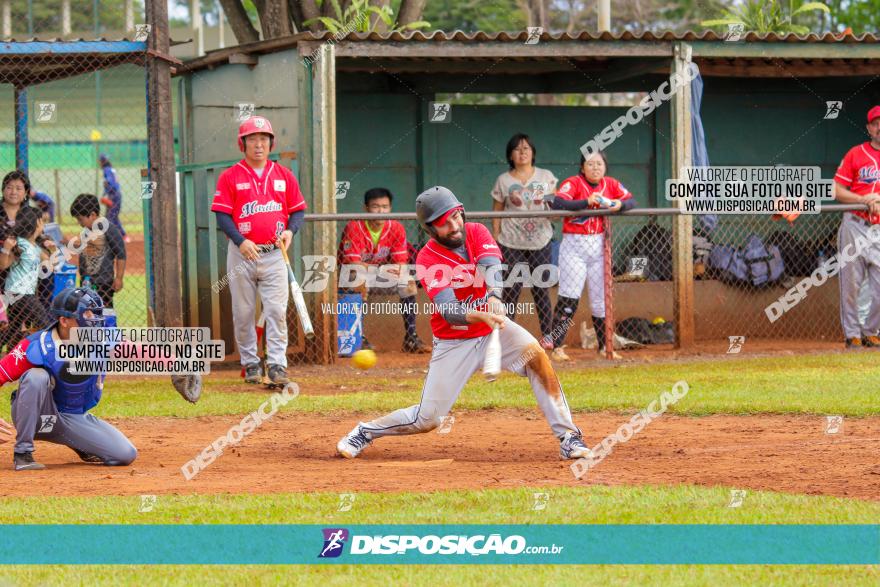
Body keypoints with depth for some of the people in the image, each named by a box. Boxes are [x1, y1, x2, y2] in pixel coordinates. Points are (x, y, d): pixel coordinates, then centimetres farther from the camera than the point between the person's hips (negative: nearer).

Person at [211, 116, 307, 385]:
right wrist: (241, 241, -19)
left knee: (277, 311, -9)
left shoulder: (284, 175, 9)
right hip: (242, 253, -1)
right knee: (243, 313, 4)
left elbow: (298, 210, 13)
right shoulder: (230, 177, 1)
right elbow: (222, 215, -4)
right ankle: (250, 364, 15)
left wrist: (290, 231, -8)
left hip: (274, 254, 1)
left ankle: (277, 365, -11)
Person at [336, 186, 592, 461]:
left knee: (535, 354, -25)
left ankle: (568, 438, -22)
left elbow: (491, 265, -26)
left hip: (494, 328, 3)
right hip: (454, 343, -3)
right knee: (427, 419, -3)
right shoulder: (427, 259, -17)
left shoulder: (476, 232, -6)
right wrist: (482, 317, -49)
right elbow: (449, 311, -29)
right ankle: (366, 432, 24)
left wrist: (494, 297, -47)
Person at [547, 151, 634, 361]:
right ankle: (557, 348, -9)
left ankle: (604, 347, 22)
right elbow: (556, 203, -24)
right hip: (574, 247, -5)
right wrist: (587, 202, -32)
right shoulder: (573, 183, -9)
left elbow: (631, 201, 5)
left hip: (599, 247, 5)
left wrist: (620, 204, -18)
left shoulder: (611, 184, 6)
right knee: (569, 298, -11)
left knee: (601, 299, 12)